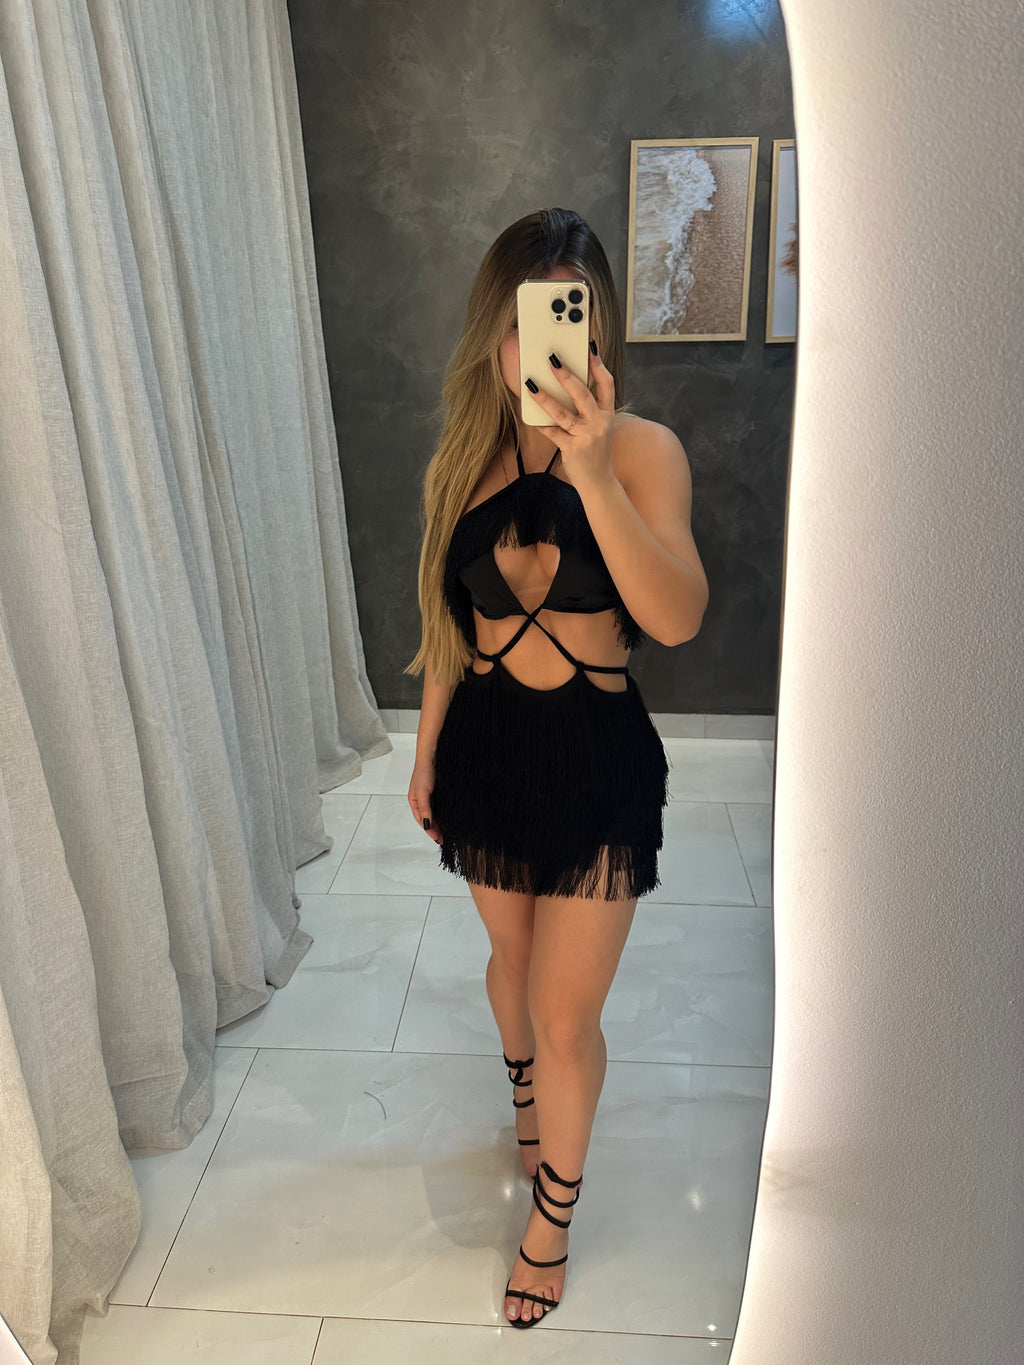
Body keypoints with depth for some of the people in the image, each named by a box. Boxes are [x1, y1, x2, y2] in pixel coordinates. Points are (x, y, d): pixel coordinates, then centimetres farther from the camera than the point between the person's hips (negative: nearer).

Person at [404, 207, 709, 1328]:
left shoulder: (642, 450, -12)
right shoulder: (459, 465, -1)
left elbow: (677, 618, -28)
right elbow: (450, 629, 8)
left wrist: (592, 471, -37)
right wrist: (425, 756, 13)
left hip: (597, 760, -3)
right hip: (486, 750, 3)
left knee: (567, 1014, 6)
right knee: (512, 955, 25)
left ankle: (551, 1217, 34)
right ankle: (530, 1091, 58)